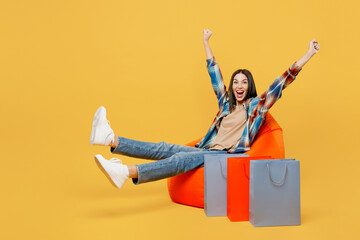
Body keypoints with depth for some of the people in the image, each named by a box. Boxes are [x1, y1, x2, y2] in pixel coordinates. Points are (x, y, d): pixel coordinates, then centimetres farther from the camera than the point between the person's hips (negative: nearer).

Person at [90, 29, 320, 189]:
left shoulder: (257, 105, 9)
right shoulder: (226, 102, 21)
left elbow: (283, 82, 4)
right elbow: (214, 73, 28)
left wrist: (309, 55, 1)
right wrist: (206, 43, 35)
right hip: (208, 150, 5)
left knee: (181, 159, -30)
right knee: (167, 149, -15)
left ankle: (127, 173, -48)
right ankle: (111, 139, -31)